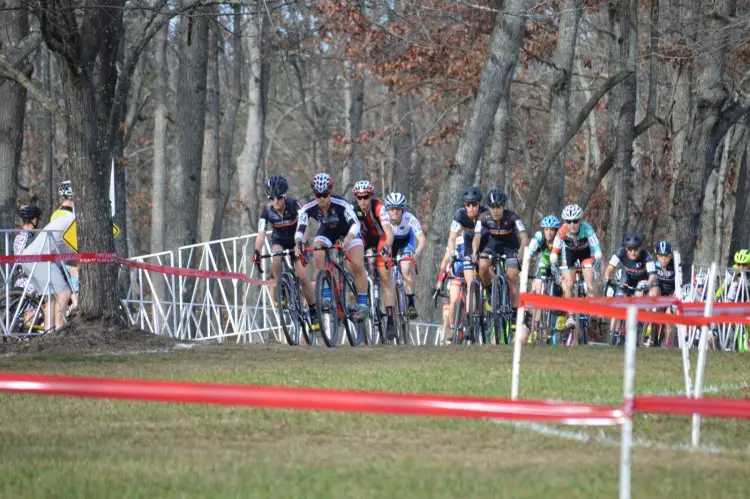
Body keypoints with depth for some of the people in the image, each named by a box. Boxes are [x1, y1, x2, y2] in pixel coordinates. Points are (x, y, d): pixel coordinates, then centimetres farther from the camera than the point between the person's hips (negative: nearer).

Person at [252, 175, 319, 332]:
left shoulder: (294, 205, -25)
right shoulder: (267, 210, -20)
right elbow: (261, 233, -29)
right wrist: (256, 251, -46)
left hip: (296, 241, -2)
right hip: (279, 241, 2)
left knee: (302, 277, -13)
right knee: (275, 261, -33)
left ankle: (313, 312, 1)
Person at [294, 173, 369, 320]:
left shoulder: (341, 204, -35)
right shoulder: (308, 208, -27)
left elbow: (355, 224, -43)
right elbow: (300, 229, -35)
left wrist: (348, 239, -62)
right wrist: (299, 243, -57)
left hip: (348, 232, -2)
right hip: (326, 232, 2)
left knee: (358, 266, -20)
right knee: (318, 258, -26)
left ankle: (362, 304, -9)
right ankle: (327, 298, -17)